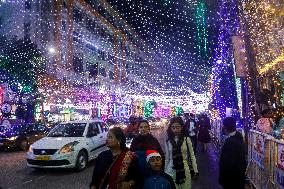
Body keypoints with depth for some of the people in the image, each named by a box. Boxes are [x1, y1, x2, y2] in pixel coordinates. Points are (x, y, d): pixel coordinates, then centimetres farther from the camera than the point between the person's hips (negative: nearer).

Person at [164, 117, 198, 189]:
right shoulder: (168, 142, 0)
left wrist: (195, 170, -1)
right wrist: (165, 172, 11)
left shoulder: (187, 139, -5)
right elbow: (167, 158, 8)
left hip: (184, 171, -1)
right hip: (171, 171, 1)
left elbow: (192, 156, 0)